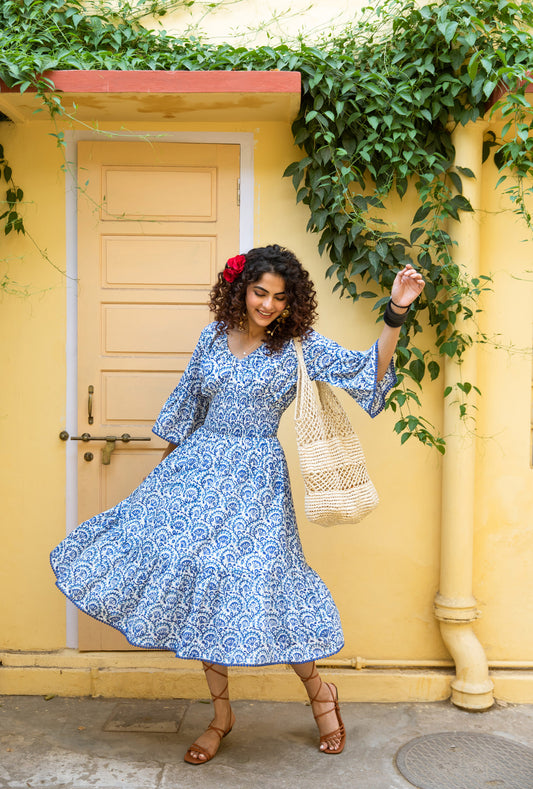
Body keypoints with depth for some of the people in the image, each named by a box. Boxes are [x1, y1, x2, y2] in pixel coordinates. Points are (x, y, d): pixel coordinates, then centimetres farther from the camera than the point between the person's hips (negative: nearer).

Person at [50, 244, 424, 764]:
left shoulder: (300, 347, -3)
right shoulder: (214, 336, 8)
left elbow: (370, 371, -9)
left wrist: (395, 313, -19)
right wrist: (167, 461, 22)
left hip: (254, 477, -4)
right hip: (197, 468, 4)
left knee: (252, 585, -8)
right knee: (199, 587, 5)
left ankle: (318, 692, 19)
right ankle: (221, 714, 22)